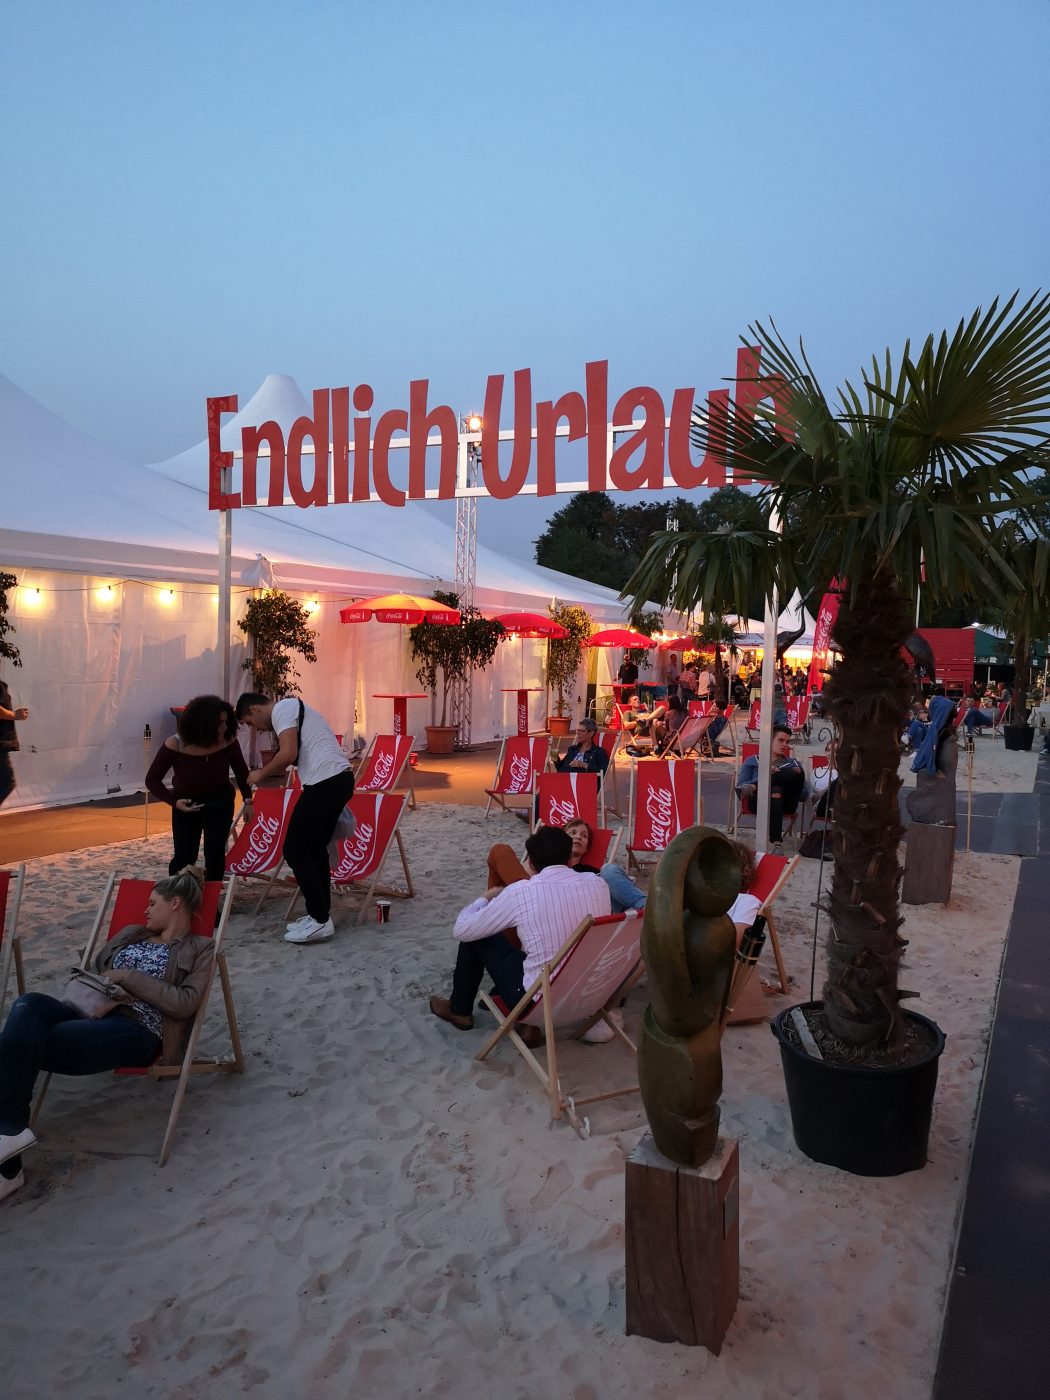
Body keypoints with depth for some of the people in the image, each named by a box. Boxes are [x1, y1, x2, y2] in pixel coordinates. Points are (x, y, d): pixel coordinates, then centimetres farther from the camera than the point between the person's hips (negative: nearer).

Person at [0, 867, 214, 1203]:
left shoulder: (199, 949, 10)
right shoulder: (130, 934, 29)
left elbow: (185, 1004, -5)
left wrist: (128, 977, -5)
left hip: (137, 1032, -6)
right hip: (93, 1013, 6)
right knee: (29, 1005, -29)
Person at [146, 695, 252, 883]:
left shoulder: (228, 741, -21)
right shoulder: (175, 745, -26)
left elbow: (241, 771, -1)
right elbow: (152, 780, -14)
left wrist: (247, 800, -4)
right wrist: (174, 801, -27)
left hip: (220, 802, 1)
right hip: (185, 804, -1)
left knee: (215, 853, -5)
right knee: (184, 856, -1)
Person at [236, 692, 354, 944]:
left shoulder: (282, 709, -4)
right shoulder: (293, 708, 26)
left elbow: (288, 754, -17)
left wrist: (261, 774, -2)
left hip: (325, 783, -10)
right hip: (340, 779, 10)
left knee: (295, 850, -2)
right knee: (315, 847, 18)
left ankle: (320, 921, 1)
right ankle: (320, 915, 24)